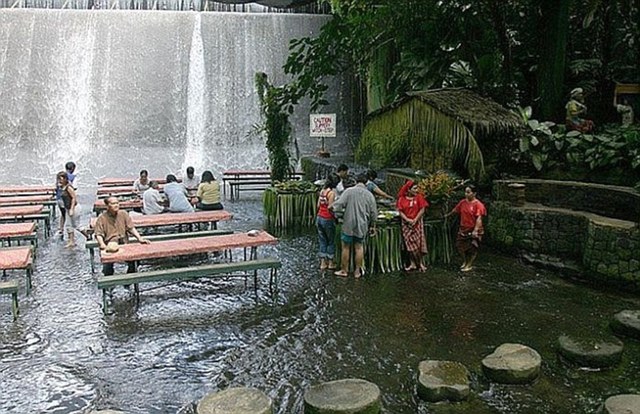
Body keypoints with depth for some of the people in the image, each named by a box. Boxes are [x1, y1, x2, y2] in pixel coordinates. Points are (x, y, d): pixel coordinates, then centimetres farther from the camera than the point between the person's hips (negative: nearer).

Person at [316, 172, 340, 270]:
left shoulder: (322, 190, 6)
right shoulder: (332, 192, -16)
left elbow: (318, 205, 10)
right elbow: (330, 208, -18)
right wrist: (335, 217, -7)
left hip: (319, 218, 7)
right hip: (327, 219, -7)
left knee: (322, 241, 14)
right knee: (331, 241, 10)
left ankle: (323, 263, 18)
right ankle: (330, 263, 18)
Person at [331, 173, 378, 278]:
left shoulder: (349, 191, -9)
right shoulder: (369, 195, 0)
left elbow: (339, 204, -16)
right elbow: (373, 213, 4)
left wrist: (332, 206, 5)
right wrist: (372, 226, 16)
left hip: (348, 225, -3)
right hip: (362, 226, 3)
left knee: (346, 247, 9)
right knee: (359, 247, 13)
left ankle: (344, 270, 18)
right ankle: (357, 271, 18)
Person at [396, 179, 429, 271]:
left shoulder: (419, 197, -2)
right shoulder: (402, 199, 0)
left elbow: (422, 210, -6)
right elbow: (400, 211, -3)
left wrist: (415, 220, -14)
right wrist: (408, 220, -15)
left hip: (417, 223, -1)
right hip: (406, 224, 1)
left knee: (418, 243, -2)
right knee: (409, 243, 4)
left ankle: (420, 263, 8)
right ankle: (412, 264, 11)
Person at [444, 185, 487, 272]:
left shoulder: (478, 204, -16)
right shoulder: (463, 202, 2)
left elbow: (479, 218, -22)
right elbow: (455, 210, 20)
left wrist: (475, 230, -30)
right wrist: (447, 215, 34)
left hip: (473, 230, -6)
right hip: (463, 229, 6)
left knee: (472, 248, 3)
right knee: (460, 245, 9)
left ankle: (469, 265, 18)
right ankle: (464, 262, 30)